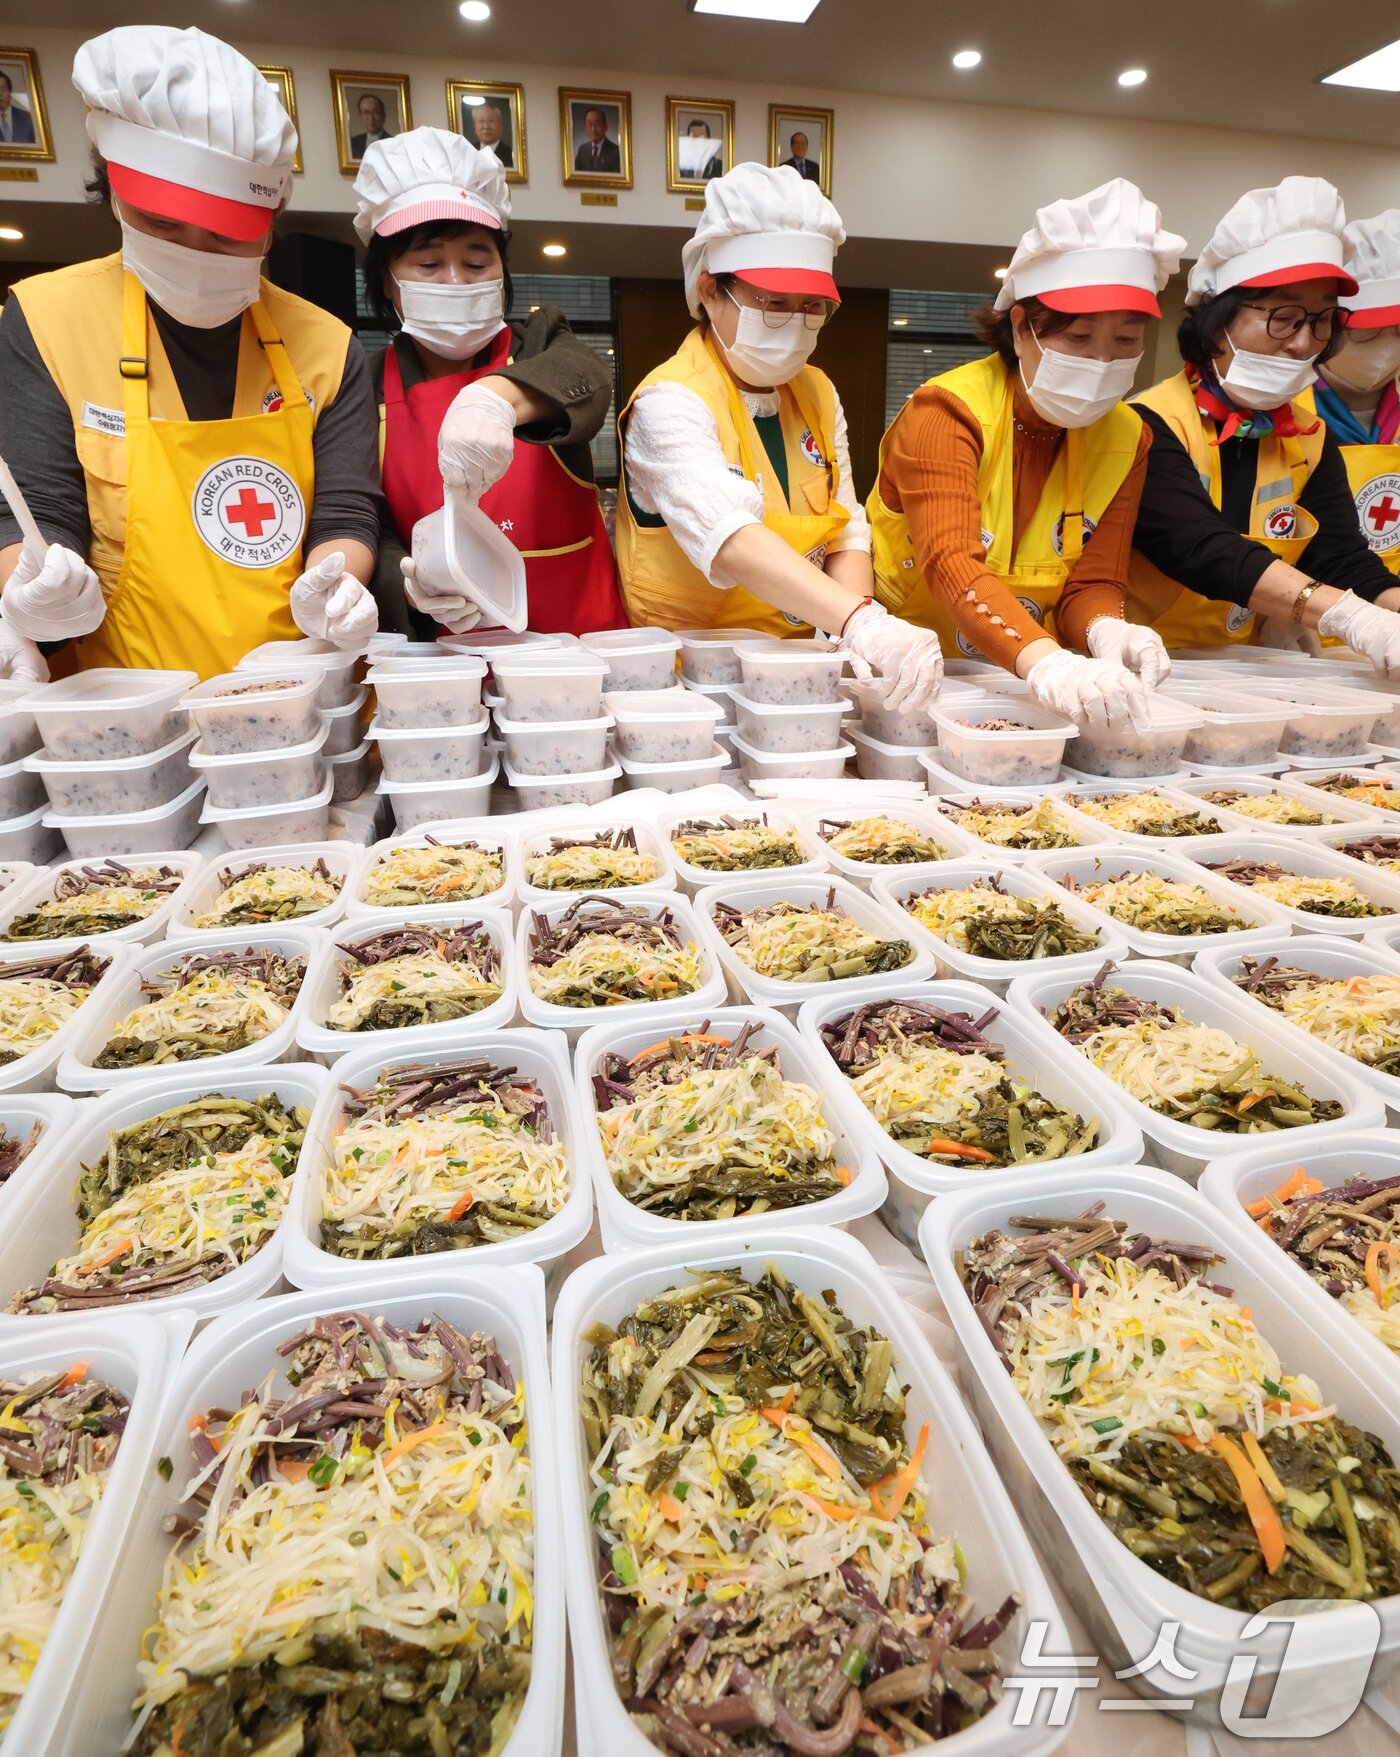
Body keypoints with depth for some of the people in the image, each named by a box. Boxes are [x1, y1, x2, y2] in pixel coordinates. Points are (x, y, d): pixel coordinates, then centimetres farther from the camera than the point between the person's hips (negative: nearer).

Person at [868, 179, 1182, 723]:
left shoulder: (1124, 438, 3)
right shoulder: (949, 411, -12)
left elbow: (1093, 582, -2)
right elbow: (950, 565, -28)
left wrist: (1106, 631, -26)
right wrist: (1044, 661, -43)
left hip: (1025, 681, 4)